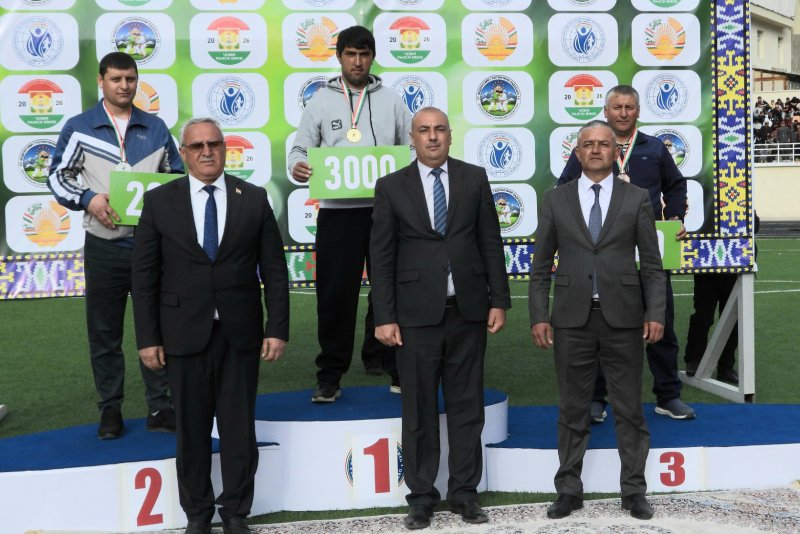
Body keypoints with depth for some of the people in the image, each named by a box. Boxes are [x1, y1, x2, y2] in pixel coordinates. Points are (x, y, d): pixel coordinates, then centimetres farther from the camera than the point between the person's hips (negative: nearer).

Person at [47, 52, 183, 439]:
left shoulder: (156, 127, 8)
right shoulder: (79, 127, 3)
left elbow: (176, 175, 13)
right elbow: (57, 177, 4)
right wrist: (88, 199, -14)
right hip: (104, 246, -1)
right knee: (104, 332, 7)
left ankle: (160, 407, 16)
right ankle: (110, 409, 19)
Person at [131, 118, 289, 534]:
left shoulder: (253, 199, 3)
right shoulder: (160, 201, 2)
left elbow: (274, 269, 3)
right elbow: (144, 275, 1)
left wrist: (277, 328, -3)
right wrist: (148, 338, -4)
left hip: (240, 333, 0)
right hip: (184, 334, 0)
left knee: (239, 426, 8)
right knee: (191, 428, 9)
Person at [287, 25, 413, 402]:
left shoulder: (391, 100, 10)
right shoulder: (321, 101, 7)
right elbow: (300, 149, 6)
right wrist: (297, 166, -18)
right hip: (337, 212, -1)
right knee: (335, 294, 1)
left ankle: (383, 360, 25)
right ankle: (330, 376, 10)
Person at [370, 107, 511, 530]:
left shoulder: (475, 178, 6)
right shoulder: (391, 186, 2)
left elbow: (491, 243, 6)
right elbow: (382, 256, 0)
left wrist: (499, 300, 0)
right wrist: (384, 316, -6)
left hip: (468, 310, 1)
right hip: (416, 313, -1)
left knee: (467, 406, 9)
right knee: (419, 410, 7)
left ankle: (464, 492, 20)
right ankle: (422, 495, 19)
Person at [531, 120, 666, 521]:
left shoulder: (636, 198, 4)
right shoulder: (556, 200, 5)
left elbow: (651, 263, 3)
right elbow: (541, 265, 5)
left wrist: (655, 313, -6)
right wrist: (539, 316, -3)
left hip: (623, 317, 0)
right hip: (572, 318, 0)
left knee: (629, 409, 6)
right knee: (572, 410, 8)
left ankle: (634, 491, 18)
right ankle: (569, 490, 18)